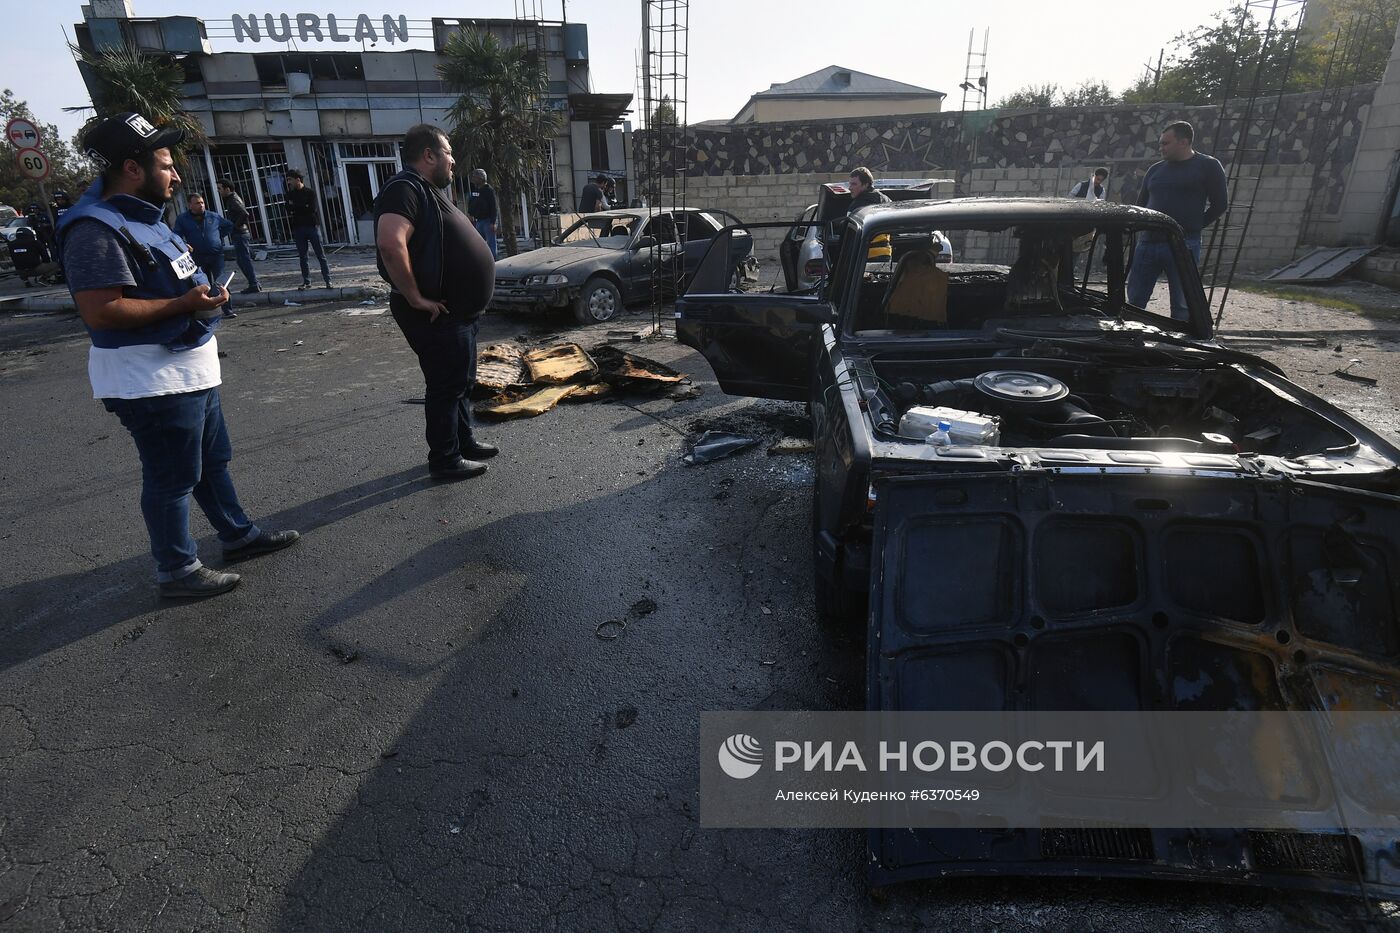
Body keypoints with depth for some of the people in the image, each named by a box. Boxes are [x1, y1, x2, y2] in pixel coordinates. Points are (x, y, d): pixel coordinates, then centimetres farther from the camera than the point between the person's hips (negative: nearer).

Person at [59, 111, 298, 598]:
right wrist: (184, 304, -23)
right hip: (153, 381, -10)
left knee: (213, 460, 21)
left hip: (190, 370, 10)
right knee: (172, 478, 2)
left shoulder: (142, 218, 13)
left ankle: (238, 534, 36)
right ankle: (177, 570, 16)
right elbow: (100, 311, -27)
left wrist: (199, 295, 10)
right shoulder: (98, 230, -20)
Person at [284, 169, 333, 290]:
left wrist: (295, 207, -6)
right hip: (298, 228, 4)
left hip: (311, 226, -4)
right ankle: (306, 281, 11)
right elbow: (289, 210, 0)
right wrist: (303, 208, -15)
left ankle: (328, 280, 0)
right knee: (302, 257, 6)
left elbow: (312, 209, -11)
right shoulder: (290, 194, 10)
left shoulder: (310, 193, 0)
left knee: (320, 255, -2)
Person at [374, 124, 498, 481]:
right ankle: (445, 460, 11)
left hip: (460, 313, 10)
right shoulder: (405, 189, -17)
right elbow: (390, 243, -33)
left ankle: (465, 442, 34)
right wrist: (415, 298, -26)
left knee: (462, 382, 19)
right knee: (446, 386, -1)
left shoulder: (427, 191, 16)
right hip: (438, 316, -10)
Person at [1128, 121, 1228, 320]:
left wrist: (1193, 226, 1)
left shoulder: (1208, 166, 2)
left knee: (1182, 305, 1)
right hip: (1148, 242, 4)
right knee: (1134, 300, 6)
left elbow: (1220, 204, 3)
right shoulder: (1155, 170, 15)